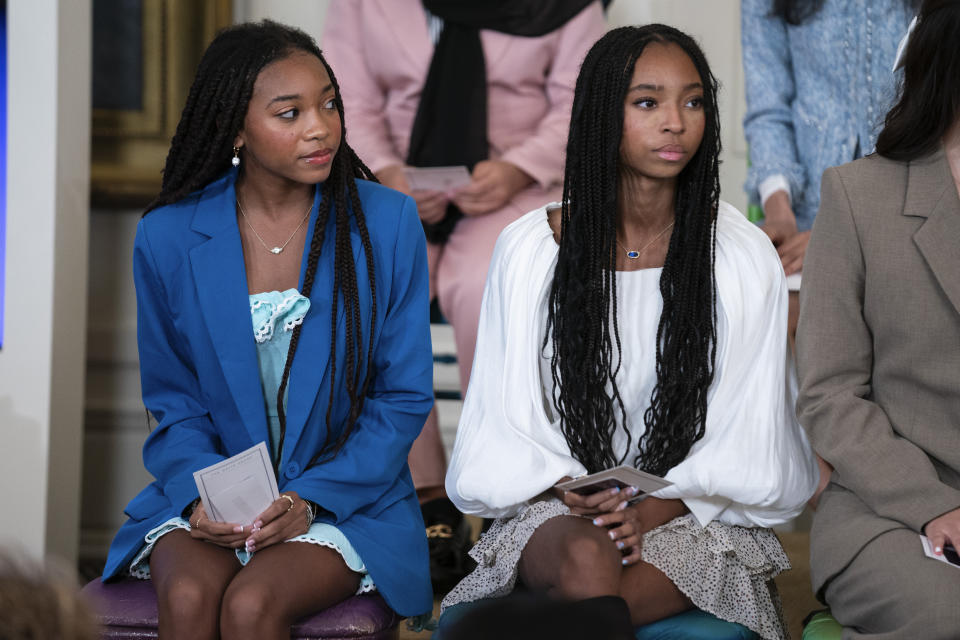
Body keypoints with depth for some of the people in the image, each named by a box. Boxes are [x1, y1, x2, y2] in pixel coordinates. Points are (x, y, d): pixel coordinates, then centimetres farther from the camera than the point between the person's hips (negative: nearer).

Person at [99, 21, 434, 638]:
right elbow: (174, 404, 8)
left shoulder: (388, 224, -3)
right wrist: (200, 495, -13)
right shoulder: (168, 238, 0)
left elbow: (405, 396, -1)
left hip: (348, 500, -1)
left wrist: (309, 499, -14)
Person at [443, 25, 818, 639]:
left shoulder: (744, 255, 3)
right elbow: (507, 426, 5)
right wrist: (573, 494, -14)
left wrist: (655, 509, -14)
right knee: (587, 563, -35)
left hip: (695, 512, -1)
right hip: (555, 506, 1)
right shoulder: (528, 249, 4)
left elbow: (744, 439, 1)